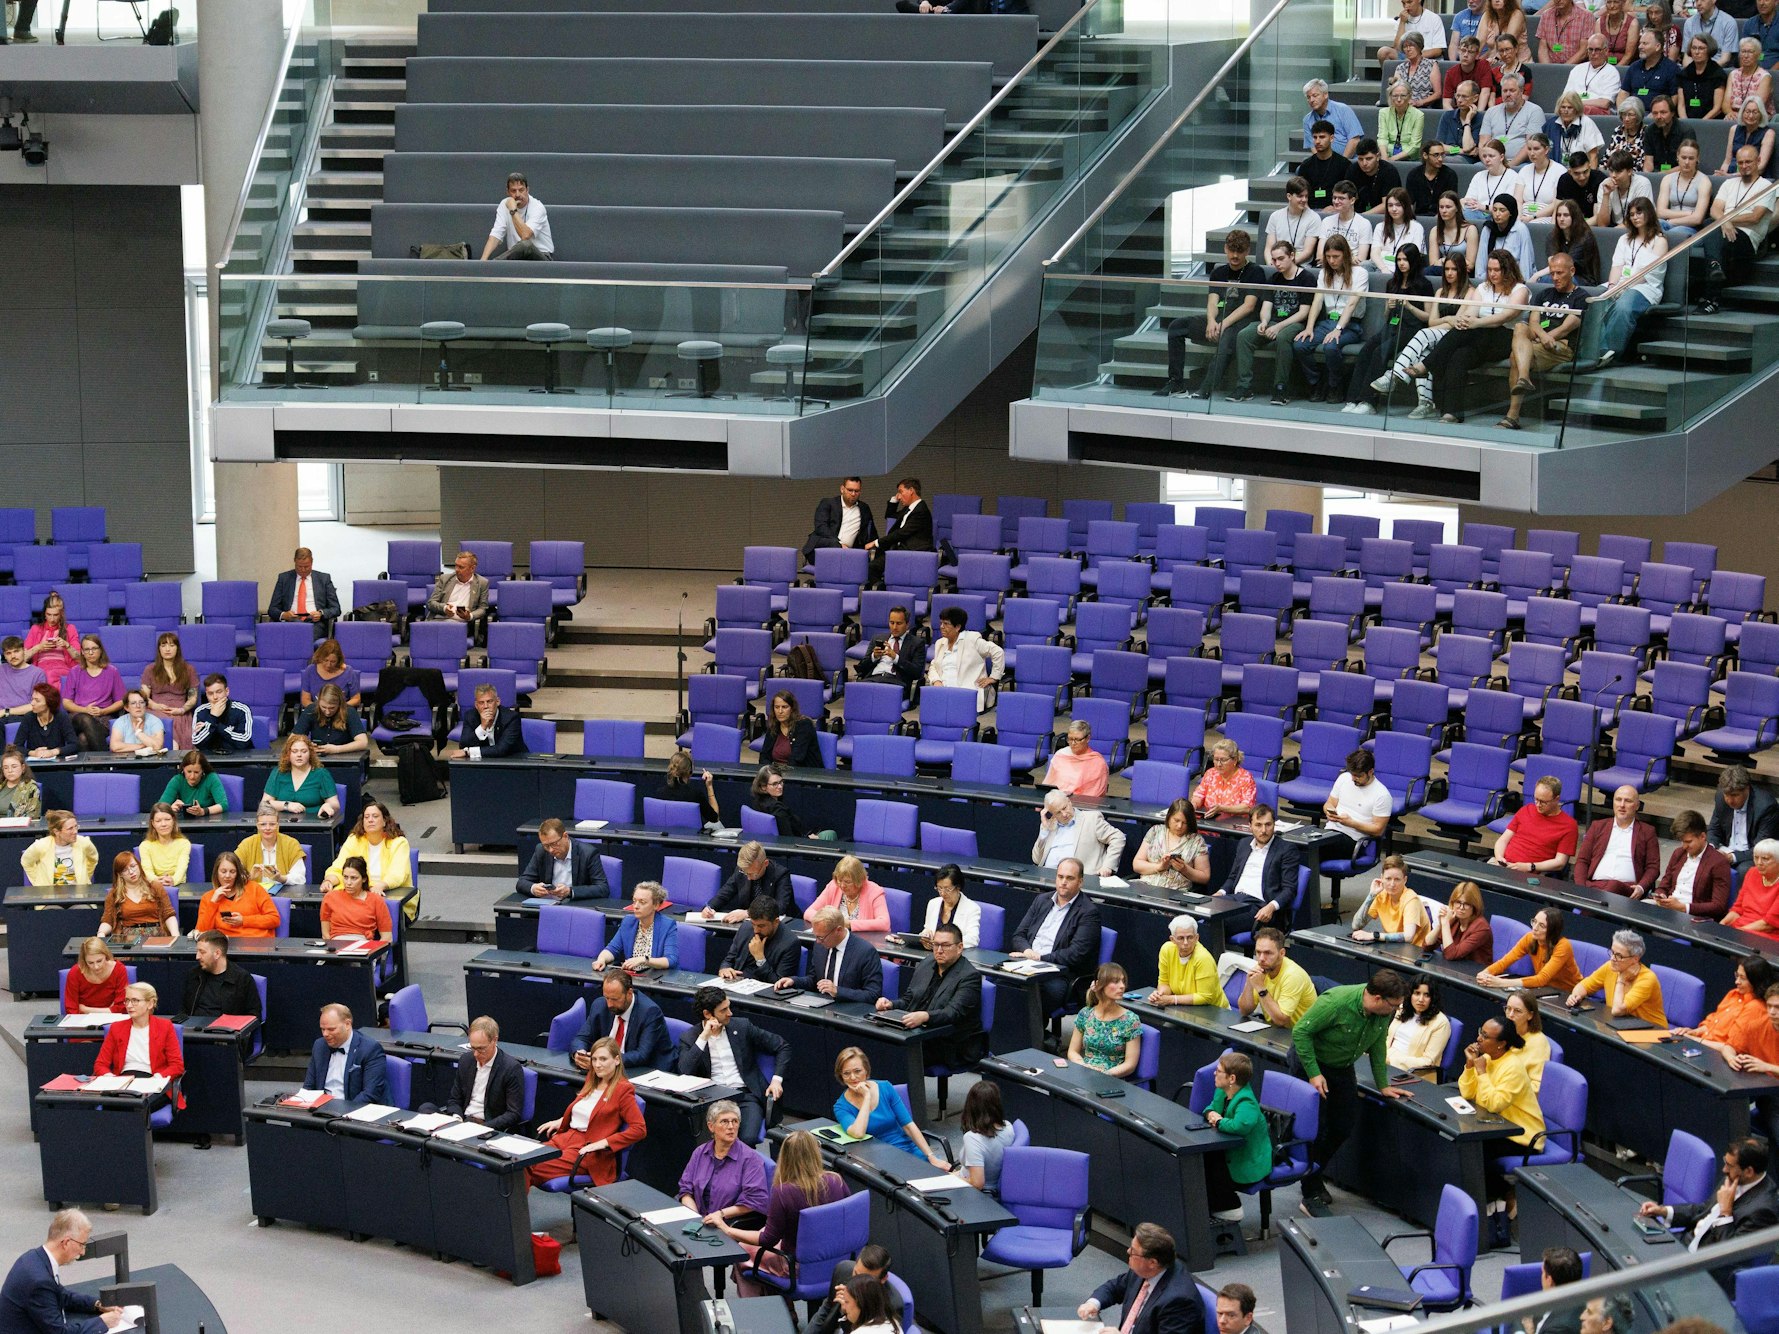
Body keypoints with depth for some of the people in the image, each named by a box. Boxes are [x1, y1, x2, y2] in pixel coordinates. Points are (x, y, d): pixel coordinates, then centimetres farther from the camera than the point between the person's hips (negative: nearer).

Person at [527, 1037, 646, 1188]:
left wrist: (602, 1143, -17)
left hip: (587, 1152, -7)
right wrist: (561, 1121, 15)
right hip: (563, 1140, 7)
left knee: (534, 1169, -25)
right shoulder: (591, 1082, 19)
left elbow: (639, 1129, -13)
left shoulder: (622, 1089, -5)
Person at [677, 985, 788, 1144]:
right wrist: (703, 1037, -12)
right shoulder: (689, 1037, 7)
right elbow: (684, 1072, -10)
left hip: (745, 1096, 1)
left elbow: (782, 1047, 15)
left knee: (747, 1139, -29)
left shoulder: (741, 1027, 10)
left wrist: (777, 1080, 1)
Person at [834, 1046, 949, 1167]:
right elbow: (858, 1133, -23)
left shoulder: (885, 1088, 3)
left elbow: (909, 1125, 2)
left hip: (911, 1151, 3)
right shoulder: (841, 1107, -2)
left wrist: (931, 1157, -7)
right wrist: (867, 1096, -15)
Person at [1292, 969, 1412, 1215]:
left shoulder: (1384, 1013, -13)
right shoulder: (1335, 1002, -34)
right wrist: (1314, 1074, -28)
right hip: (1310, 1062, -7)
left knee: (1345, 1126, 7)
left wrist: (1383, 1085, 5)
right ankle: (1311, 1196, 1)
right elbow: (1301, 1031, -27)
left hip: (1342, 1066, 7)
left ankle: (1314, 1174, 30)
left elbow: (1378, 1046, 4)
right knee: (1315, 1129, -9)